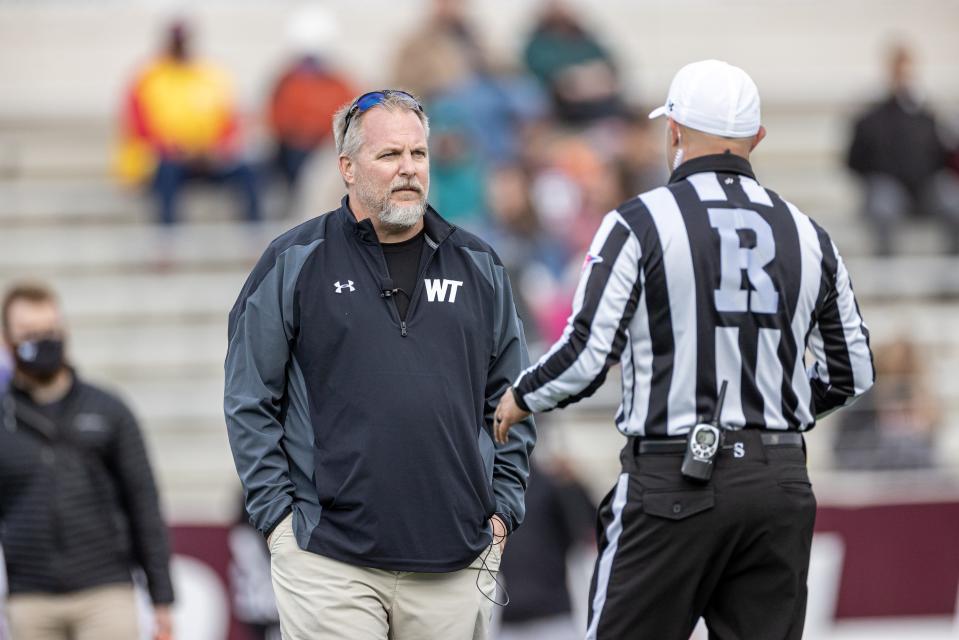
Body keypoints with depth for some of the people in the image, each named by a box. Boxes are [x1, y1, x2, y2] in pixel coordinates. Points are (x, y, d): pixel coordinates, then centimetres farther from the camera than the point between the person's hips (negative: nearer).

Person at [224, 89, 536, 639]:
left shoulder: (479, 267, 13)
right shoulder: (295, 263, 3)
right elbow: (249, 403, 3)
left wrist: (501, 511, 8)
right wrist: (278, 514, -3)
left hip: (456, 564, 3)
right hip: (328, 557, -3)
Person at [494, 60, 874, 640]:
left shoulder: (640, 223, -5)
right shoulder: (807, 235, 9)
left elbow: (586, 357, -9)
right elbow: (853, 373, 15)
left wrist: (520, 399, 11)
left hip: (675, 485, -4)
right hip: (780, 483, 4)